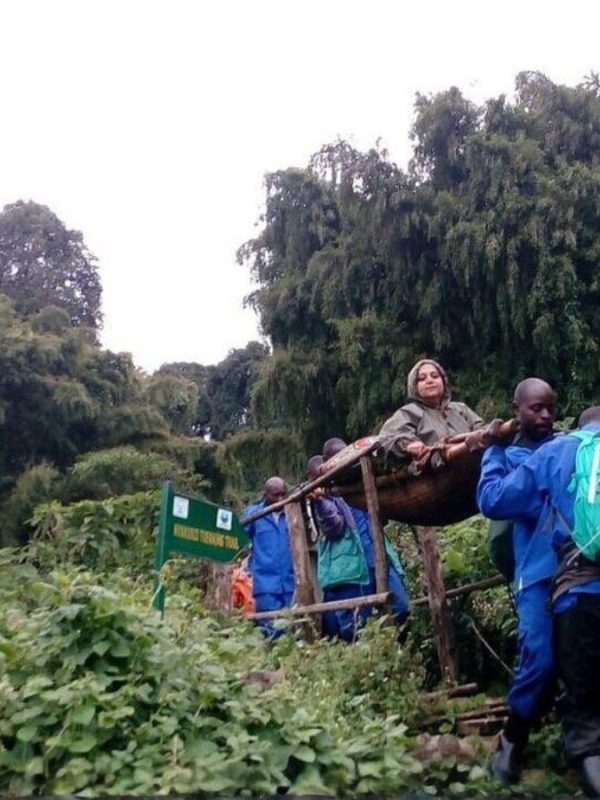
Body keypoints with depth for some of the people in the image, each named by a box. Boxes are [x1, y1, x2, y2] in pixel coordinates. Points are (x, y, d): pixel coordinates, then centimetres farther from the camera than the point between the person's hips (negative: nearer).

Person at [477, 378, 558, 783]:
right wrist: (493, 450, -4)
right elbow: (489, 502, -3)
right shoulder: (507, 455, 13)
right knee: (541, 661, -8)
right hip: (539, 572, -2)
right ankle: (512, 740, 15)